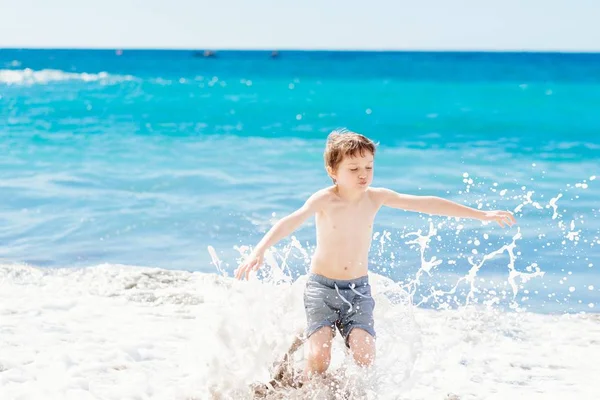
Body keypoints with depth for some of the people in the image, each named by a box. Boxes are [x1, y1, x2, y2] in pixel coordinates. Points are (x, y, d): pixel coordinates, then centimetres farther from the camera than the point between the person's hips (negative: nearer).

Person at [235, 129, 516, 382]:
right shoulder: (324, 200, -15)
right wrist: (259, 251, -48)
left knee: (365, 357, -16)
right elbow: (290, 222, -30)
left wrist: (481, 215, 1)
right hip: (322, 288, -3)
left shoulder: (376, 197, -4)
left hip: (358, 290, 3)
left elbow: (425, 204, -2)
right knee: (318, 359, -17)